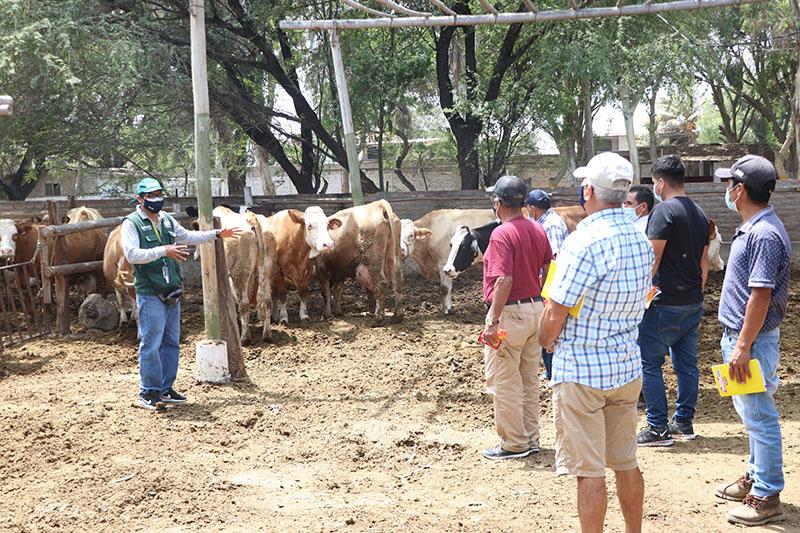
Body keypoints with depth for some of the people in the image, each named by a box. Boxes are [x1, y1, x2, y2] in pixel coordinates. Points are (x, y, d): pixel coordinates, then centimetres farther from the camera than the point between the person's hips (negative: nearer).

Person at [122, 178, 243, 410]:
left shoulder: (167, 220, 15)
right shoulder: (132, 223, -7)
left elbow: (188, 236, 29)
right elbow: (131, 254, -20)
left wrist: (217, 234, 25)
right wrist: (163, 251, -26)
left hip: (172, 293, 8)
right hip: (150, 294, -8)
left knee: (171, 342, 12)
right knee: (151, 344, -5)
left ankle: (165, 389, 21)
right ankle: (148, 392, 3)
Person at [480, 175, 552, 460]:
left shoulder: (502, 234, -17)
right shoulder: (538, 230, 7)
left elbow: (505, 280, -24)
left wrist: (493, 321, -23)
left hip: (509, 313, -8)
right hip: (535, 309, 8)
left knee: (504, 382, 2)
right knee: (529, 380, 17)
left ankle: (514, 444, 7)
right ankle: (531, 439, 24)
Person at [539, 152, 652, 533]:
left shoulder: (585, 241, -20)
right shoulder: (641, 241, 5)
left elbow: (555, 312, -17)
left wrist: (546, 340, 2)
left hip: (581, 370, -7)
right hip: (627, 366, 8)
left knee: (588, 470, 1)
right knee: (626, 463, 17)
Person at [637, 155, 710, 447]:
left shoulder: (664, 211, -13)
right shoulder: (699, 214, 14)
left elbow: (652, 259, -17)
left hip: (665, 304, -9)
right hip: (693, 303, 9)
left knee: (649, 364, -2)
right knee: (686, 364, 12)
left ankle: (658, 428, -2)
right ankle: (684, 423, 18)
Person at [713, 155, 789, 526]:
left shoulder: (764, 234, -21)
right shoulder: (751, 228, 12)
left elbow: (761, 296, -24)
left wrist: (743, 348, -24)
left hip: (753, 340, -11)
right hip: (739, 335, 11)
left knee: (759, 416, -4)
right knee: (750, 411, 20)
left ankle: (766, 498, 4)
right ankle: (756, 477, 33)